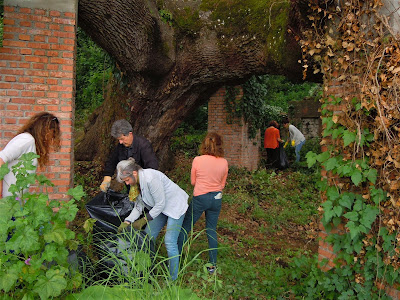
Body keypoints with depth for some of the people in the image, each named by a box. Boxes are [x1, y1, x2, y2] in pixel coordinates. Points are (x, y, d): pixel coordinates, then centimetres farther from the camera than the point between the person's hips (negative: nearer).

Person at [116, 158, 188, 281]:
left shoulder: (150, 178, -32)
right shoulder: (136, 182, -5)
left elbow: (160, 204, -25)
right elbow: (139, 205, 0)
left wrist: (144, 220, -18)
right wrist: (127, 221, -12)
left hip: (175, 206, -9)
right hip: (160, 207, 9)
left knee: (169, 241, -12)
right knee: (148, 236, 7)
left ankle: (173, 278, 2)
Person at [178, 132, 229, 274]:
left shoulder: (198, 160, -13)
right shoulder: (224, 162, -5)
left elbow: (193, 181, -1)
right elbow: (222, 184, 6)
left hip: (200, 198, -3)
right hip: (217, 198, 3)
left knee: (185, 227, 12)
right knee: (212, 230, 15)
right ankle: (213, 265, 20)